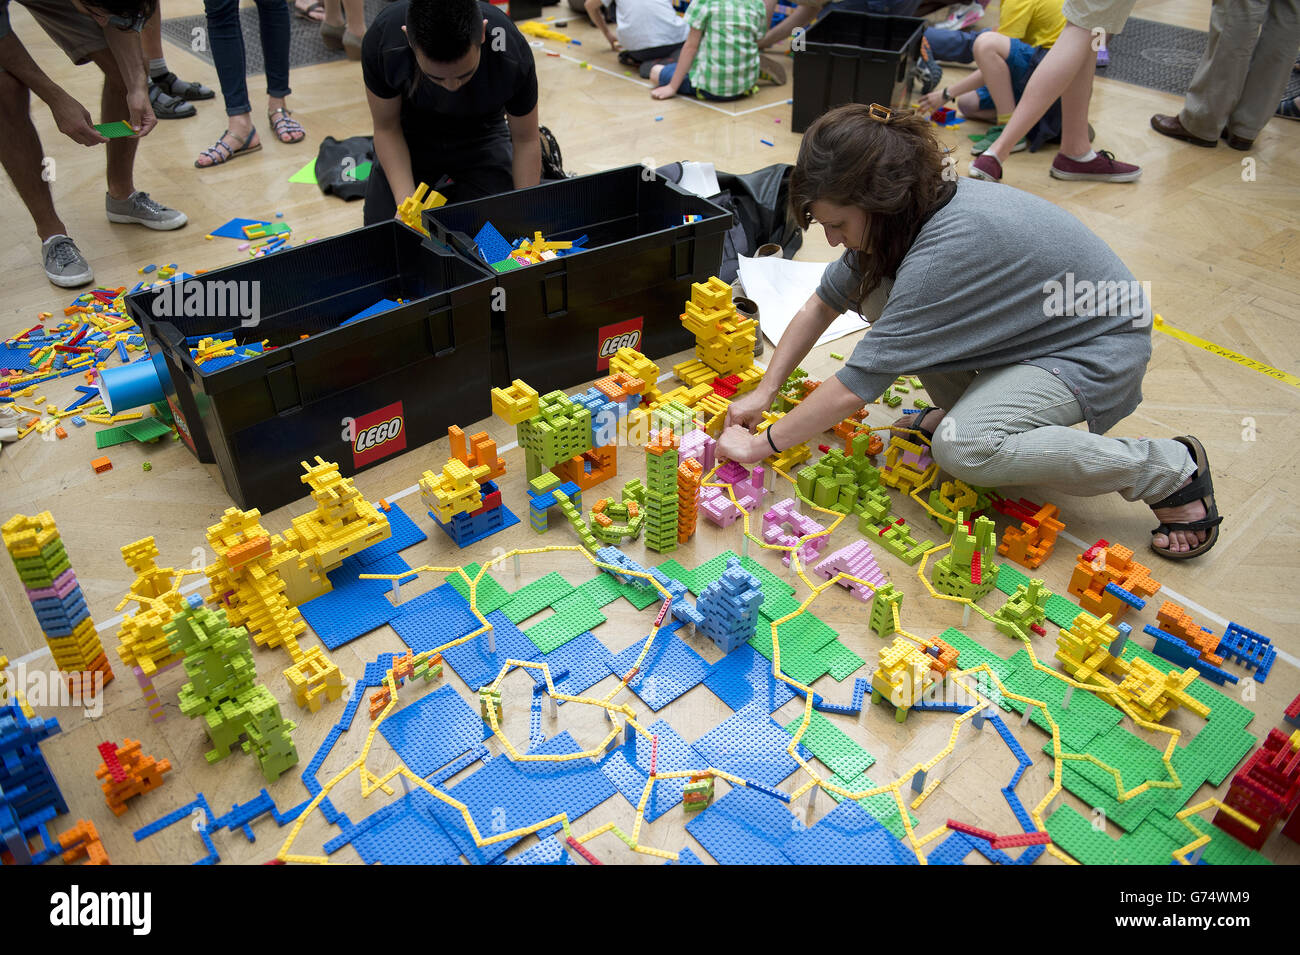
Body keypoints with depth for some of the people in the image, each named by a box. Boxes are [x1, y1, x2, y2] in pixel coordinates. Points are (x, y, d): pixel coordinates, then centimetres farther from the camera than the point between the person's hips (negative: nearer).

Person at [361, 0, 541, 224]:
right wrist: (405, 201, -28)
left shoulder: (513, 55, -34)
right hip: (414, 133, 1)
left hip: (481, 135, 0)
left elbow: (525, 140, -17)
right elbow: (386, 128, -16)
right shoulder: (382, 40, -33)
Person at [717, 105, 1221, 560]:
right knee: (873, 287, -9)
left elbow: (855, 385, -33)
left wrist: (761, 445, -23)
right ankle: (966, 410, 7)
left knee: (962, 447, -32)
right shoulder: (904, 212, -10)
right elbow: (822, 304, 2)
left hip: (1096, 349, -8)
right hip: (1027, 327, 8)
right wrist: (765, 390, -4)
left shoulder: (946, 251, -36)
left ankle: (1171, 468, -10)